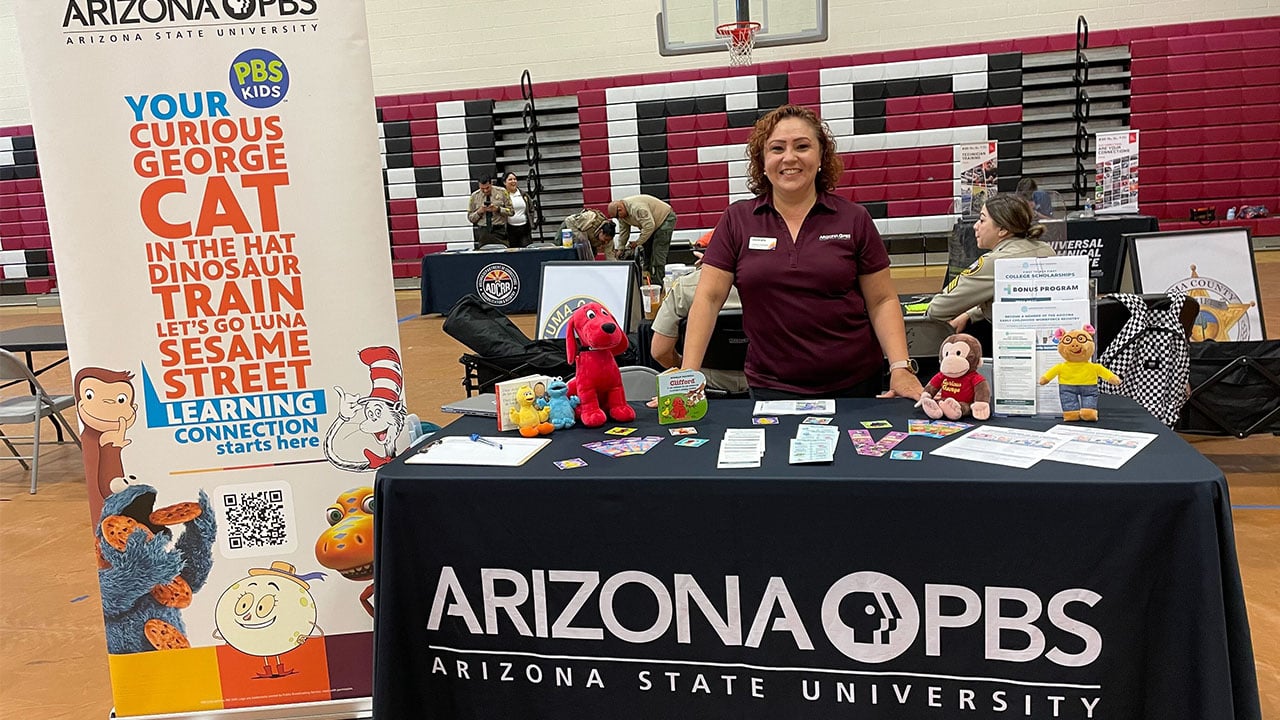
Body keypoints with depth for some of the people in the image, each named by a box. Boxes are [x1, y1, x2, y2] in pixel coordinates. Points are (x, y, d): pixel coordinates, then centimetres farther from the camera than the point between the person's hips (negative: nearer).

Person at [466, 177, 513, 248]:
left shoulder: (502, 192, 5)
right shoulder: (474, 196, 7)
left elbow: (511, 211, 5)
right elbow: (470, 217, 11)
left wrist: (498, 209, -11)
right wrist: (479, 212, -8)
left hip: (499, 231, -1)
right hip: (483, 232, 1)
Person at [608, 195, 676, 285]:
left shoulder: (637, 207, -34)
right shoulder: (621, 214, -4)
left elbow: (649, 226, -35)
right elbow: (624, 232, 5)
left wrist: (637, 242, -26)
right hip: (651, 224, 10)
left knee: (658, 254, -15)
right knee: (646, 252, 9)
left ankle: (657, 284, -14)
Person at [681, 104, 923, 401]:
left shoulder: (854, 219, 1)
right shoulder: (737, 220, 1)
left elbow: (882, 301, 2)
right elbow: (708, 299, -2)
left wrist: (900, 368, -11)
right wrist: (689, 376, -10)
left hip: (855, 384, 1)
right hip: (772, 387, 0)